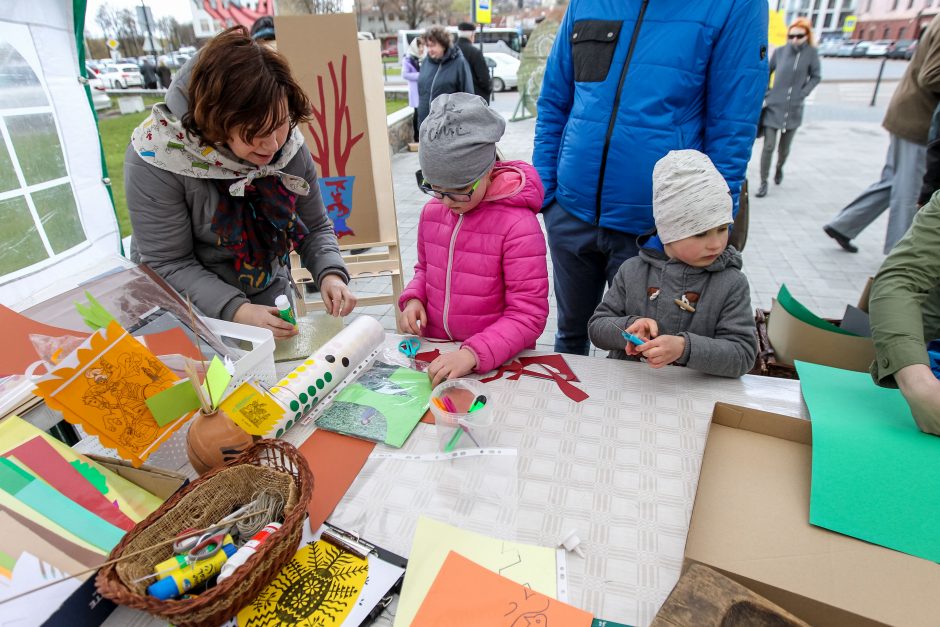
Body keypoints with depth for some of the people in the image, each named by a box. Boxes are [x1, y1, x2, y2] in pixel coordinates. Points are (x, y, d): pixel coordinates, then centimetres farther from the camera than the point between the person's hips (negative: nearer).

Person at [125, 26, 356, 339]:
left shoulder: (289, 146, -11)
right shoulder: (157, 154, -22)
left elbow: (315, 229, -2)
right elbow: (167, 264, -18)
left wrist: (330, 275, -21)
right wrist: (236, 311, -31)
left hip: (270, 299, 3)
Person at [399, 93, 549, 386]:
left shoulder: (518, 224, -15)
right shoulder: (431, 212, 4)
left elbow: (529, 314, -15)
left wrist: (474, 353, -26)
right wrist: (413, 298, 0)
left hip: (497, 361, -3)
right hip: (436, 355, 4)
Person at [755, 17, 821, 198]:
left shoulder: (811, 53, -1)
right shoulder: (779, 52, -1)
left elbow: (816, 77, 6)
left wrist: (803, 93, -7)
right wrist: (765, 94, 2)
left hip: (794, 109, 1)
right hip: (773, 107, -1)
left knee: (785, 147, 11)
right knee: (768, 147, -7)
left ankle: (779, 168, 41)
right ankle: (763, 182, 4)